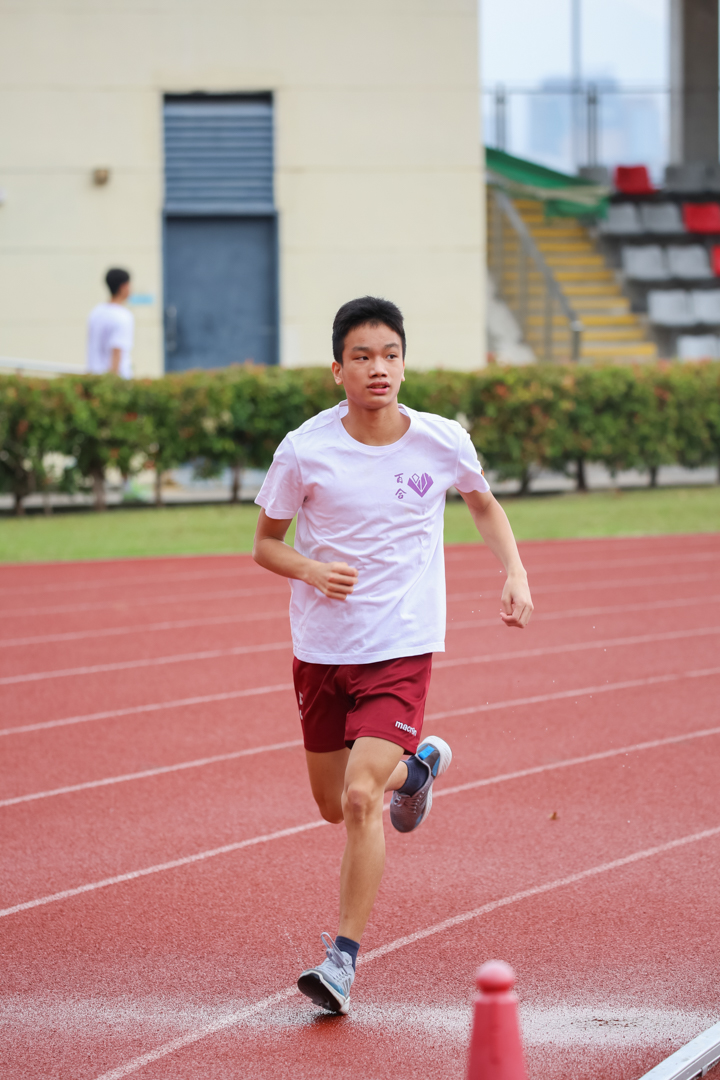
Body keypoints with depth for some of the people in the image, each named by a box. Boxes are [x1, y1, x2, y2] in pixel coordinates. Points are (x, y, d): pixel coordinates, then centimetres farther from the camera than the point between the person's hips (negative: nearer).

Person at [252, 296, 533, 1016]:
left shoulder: (442, 442, -7)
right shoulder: (304, 450, -10)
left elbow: (483, 503, 15)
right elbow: (265, 544, 1)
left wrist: (515, 572, -1)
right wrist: (312, 571, -20)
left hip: (401, 647, -2)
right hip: (320, 649, 2)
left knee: (360, 798, -17)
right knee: (334, 806, 16)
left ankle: (344, 957, -9)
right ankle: (416, 767, 48)